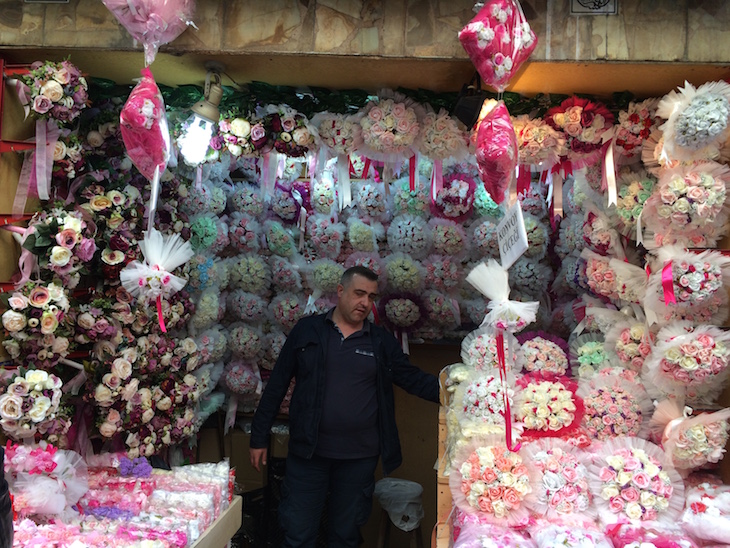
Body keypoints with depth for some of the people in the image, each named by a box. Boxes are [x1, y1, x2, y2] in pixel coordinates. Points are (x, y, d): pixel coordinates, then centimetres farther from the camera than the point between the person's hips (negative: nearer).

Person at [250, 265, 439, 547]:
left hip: (359, 457, 2)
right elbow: (277, 384, 2)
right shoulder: (307, 330, 0)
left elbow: (415, 379, 1)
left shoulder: (382, 342, 4)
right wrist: (259, 437, 1)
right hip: (308, 452, -1)